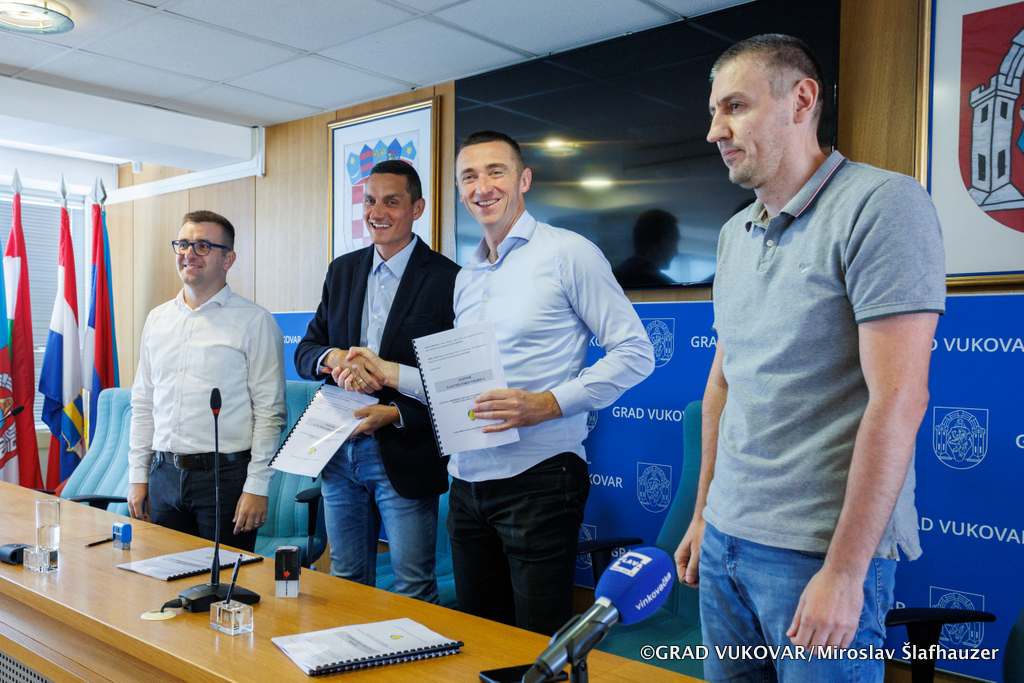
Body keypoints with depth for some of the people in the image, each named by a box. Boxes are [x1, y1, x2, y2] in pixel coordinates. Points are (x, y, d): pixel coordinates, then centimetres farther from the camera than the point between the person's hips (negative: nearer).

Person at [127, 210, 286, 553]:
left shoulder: (254, 321, -6)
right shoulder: (157, 319, 12)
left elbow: (269, 411, -9)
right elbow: (142, 403, 16)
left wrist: (257, 486, -13)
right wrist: (138, 474, 10)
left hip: (226, 473, -5)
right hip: (164, 474, 5)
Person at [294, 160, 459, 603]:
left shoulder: (447, 280, -9)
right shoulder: (342, 271, 9)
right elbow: (304, 352, 10)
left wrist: (397, 414, -21)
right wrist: (331, 358, -13)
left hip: (404, 456, -5)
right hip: (340, 450, 6)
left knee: (413, 592, 4)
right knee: (347, 581, 18)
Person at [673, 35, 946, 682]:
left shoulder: (882, 204, -12)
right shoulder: (735, 235, 11)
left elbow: (898, 397, -18)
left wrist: (843, 572, -18)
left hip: (819, 553, -6)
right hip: (726, 540, 7)